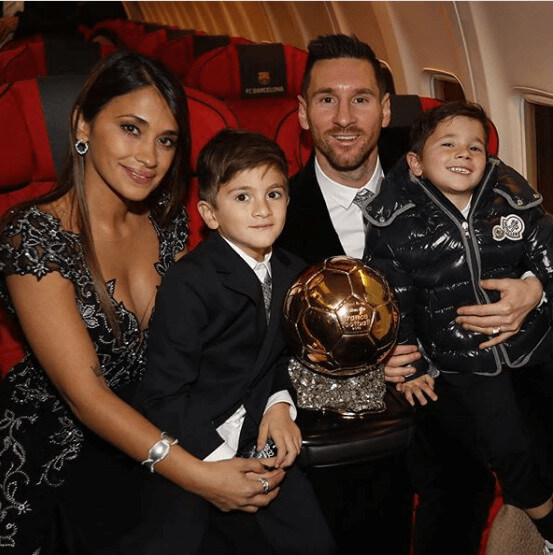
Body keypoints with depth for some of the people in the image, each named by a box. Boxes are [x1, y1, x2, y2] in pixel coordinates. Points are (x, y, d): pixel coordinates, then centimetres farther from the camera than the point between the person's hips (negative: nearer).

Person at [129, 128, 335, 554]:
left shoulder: (290, 272, 3)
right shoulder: (189, 283, -17)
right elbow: (164, 395, -17)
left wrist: (280, 403, -2)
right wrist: (220, 462, -20)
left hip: (257, 439, 5)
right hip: (192, 447, -5)